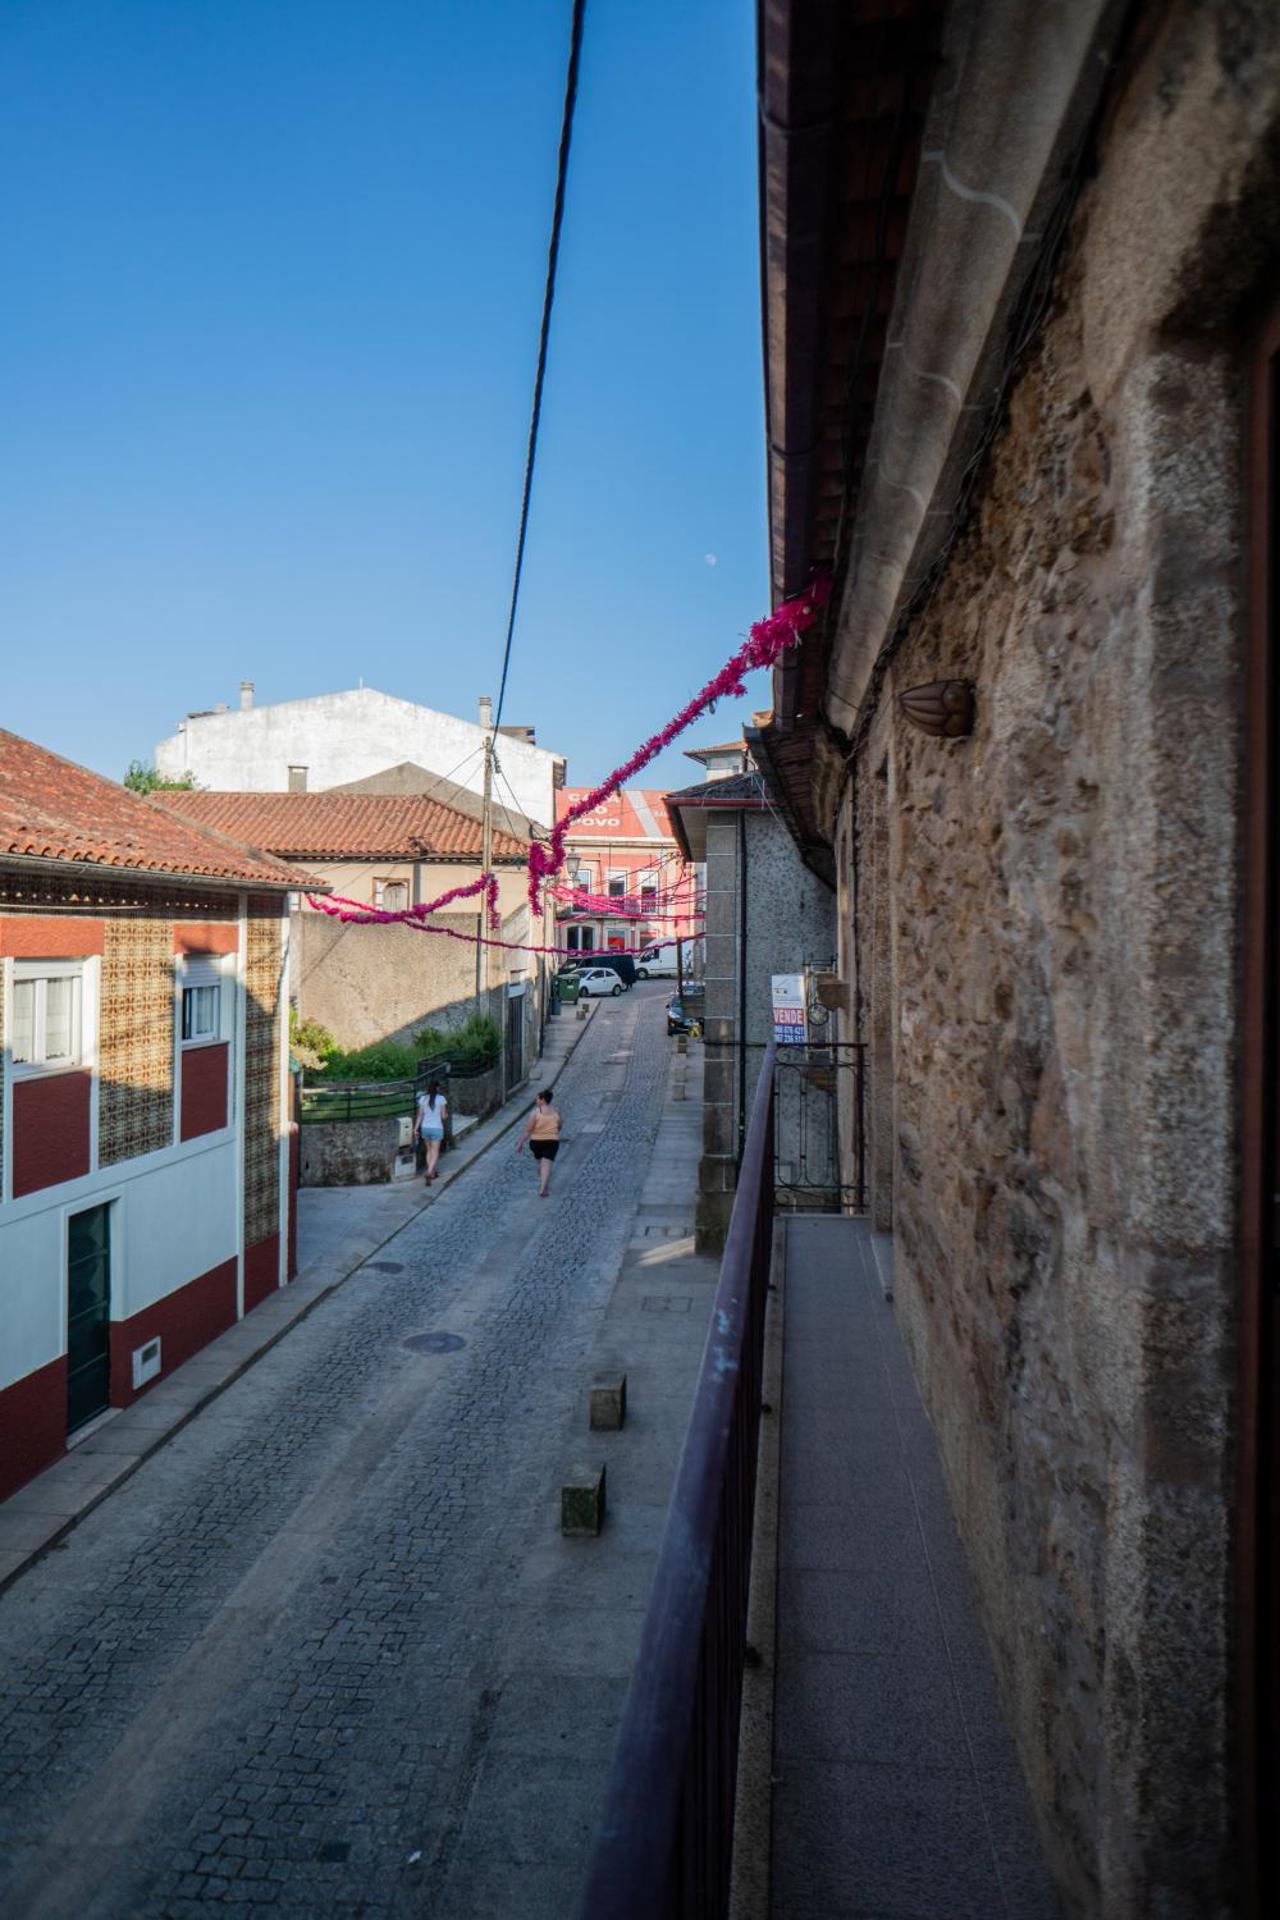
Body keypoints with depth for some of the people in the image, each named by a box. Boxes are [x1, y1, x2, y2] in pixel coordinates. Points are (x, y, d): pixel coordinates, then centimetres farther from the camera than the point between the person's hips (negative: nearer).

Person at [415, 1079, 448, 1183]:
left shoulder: (423, 1098, 0)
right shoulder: (441, 1098, -9)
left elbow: (420, 1115, 1)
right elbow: (443, 1116, -7)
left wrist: (416, 1128, 5)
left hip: (425, 1128, 4)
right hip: (437, 1128, -4)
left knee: (429, 1150, 20)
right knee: (435, 1153, 1)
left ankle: (432, 1173, 29)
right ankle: (429, 1174, -17)